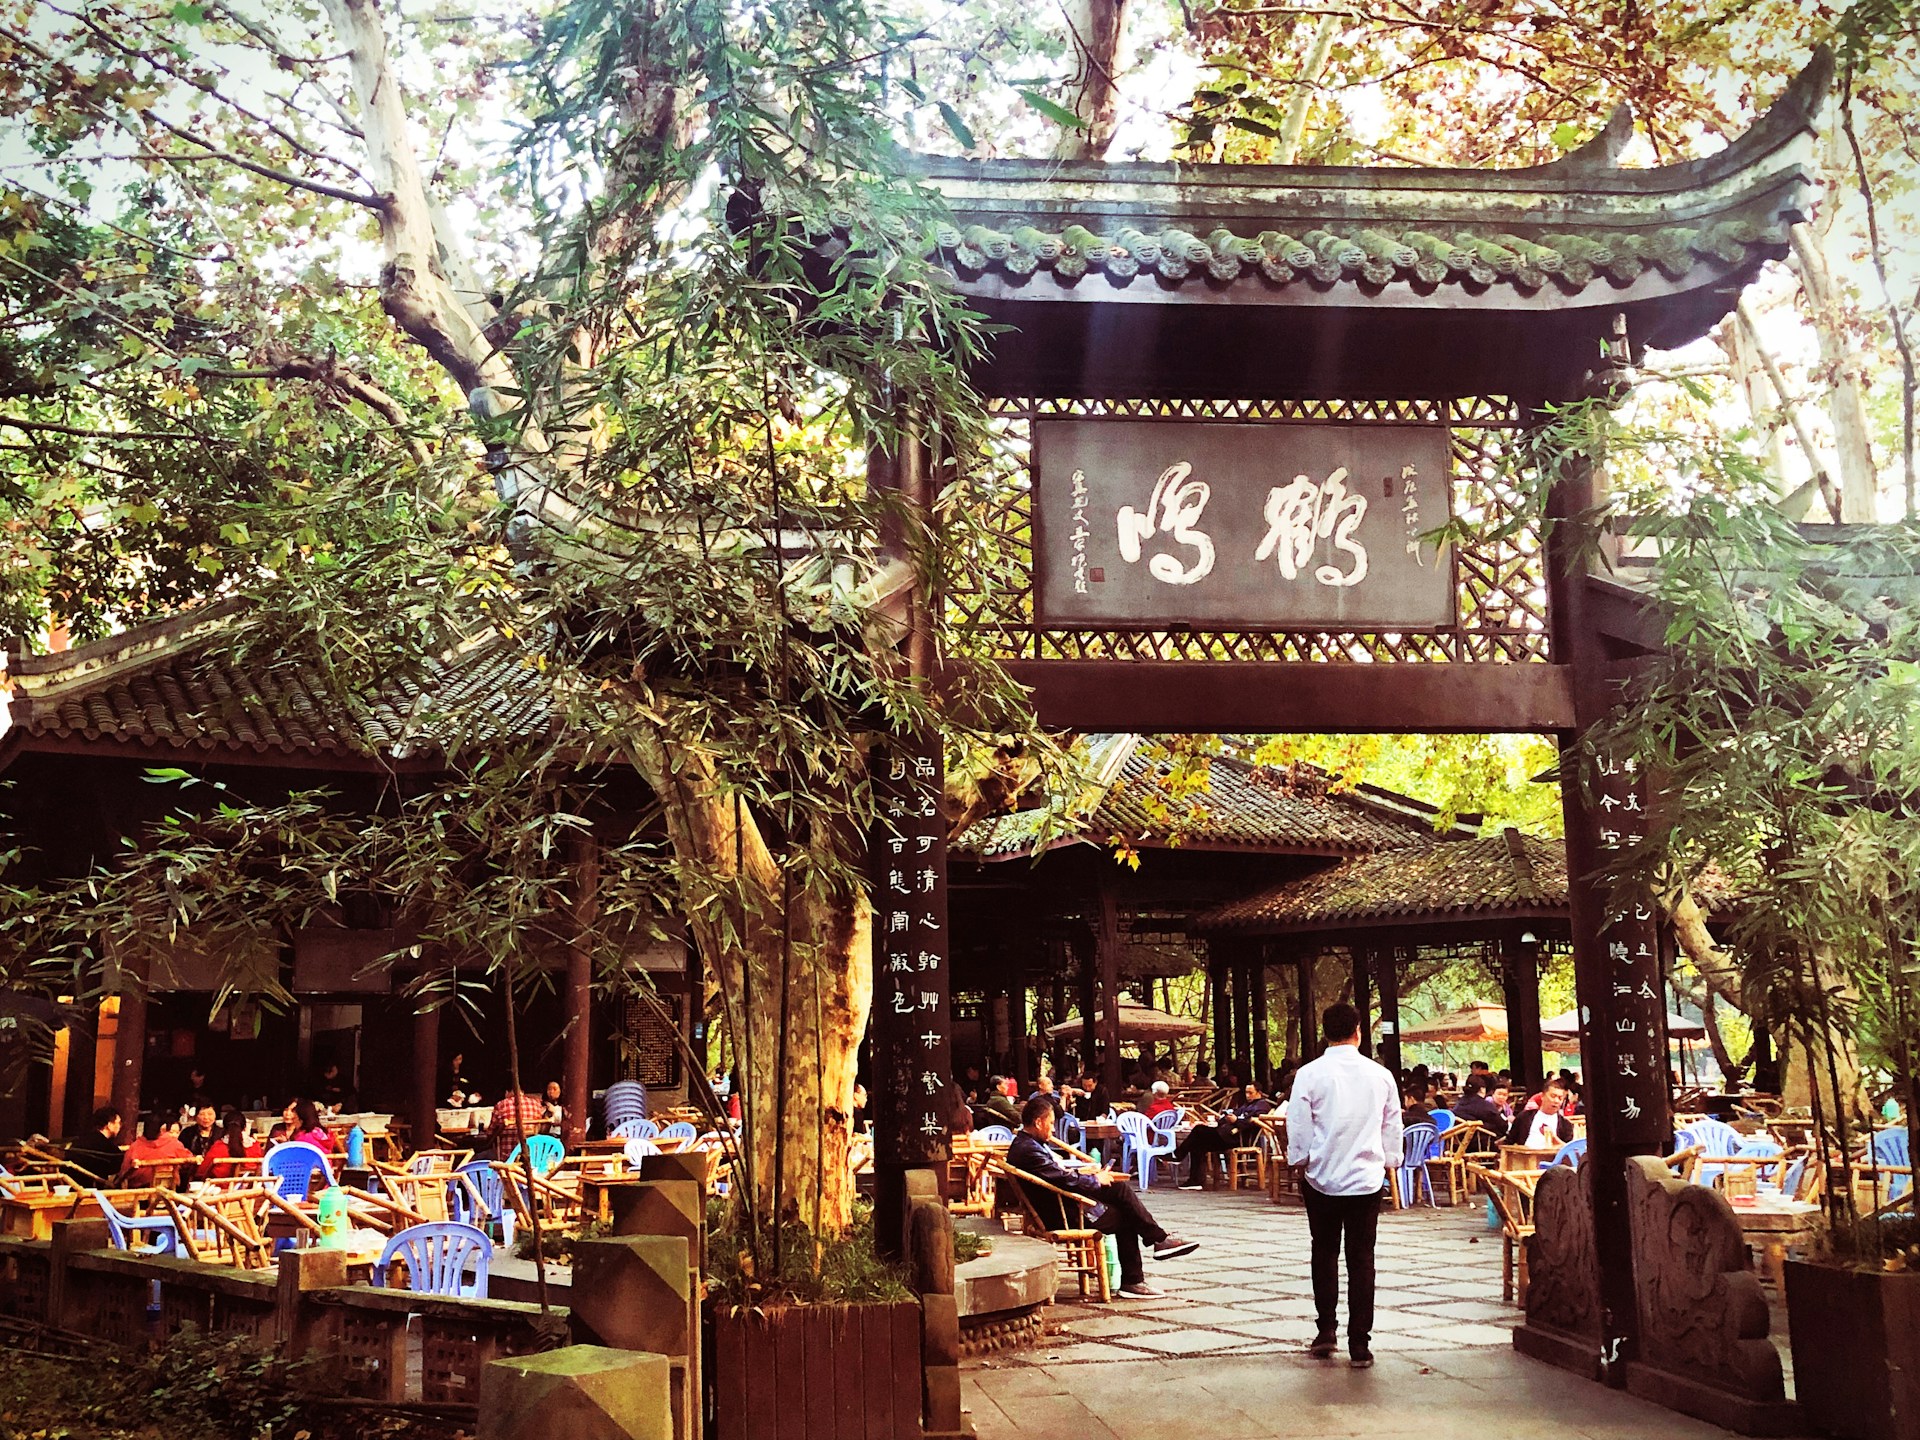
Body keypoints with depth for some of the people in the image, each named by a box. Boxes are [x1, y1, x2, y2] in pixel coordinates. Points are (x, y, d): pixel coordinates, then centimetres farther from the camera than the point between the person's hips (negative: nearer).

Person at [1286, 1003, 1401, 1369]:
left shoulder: (1310, 1074, -10)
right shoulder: (1380, 1075, -2)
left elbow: (1298, 1127, -4)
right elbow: (1393, 1127, 7)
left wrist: (1298, 1161, 11)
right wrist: (1389, 1162, 21)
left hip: (1322, 1178, -1)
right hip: (1366, 1178, 1)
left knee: (1324, 1253, 15)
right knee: (1361, 1259, 5)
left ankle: (1325, 1331, 13)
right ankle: (1359, 1345, 6)